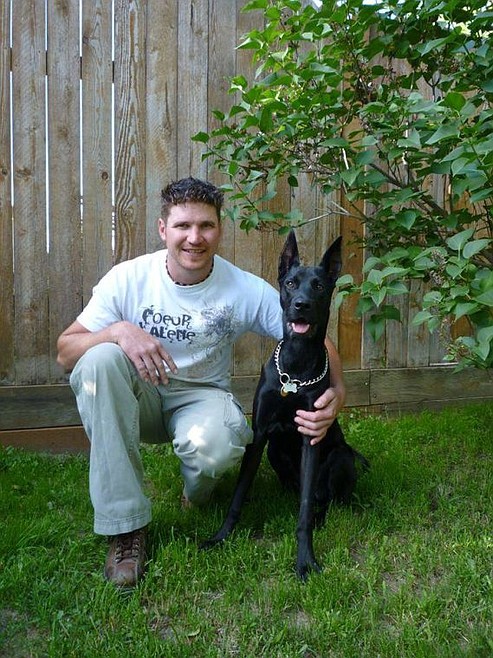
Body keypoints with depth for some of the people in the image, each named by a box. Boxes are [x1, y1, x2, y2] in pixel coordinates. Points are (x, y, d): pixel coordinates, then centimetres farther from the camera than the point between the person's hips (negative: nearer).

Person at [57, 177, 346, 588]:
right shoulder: (128, 278, -12)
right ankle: (125, 525, -23)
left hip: (202, 397, -1)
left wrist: (337, 392, -29)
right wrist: (118, 331, -35)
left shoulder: (247, 290, -12)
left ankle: (198, 492, 8)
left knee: (215, 447, -37)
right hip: (140, 398, 1)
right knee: (100, 359, -32)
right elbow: (65, 352, -15)